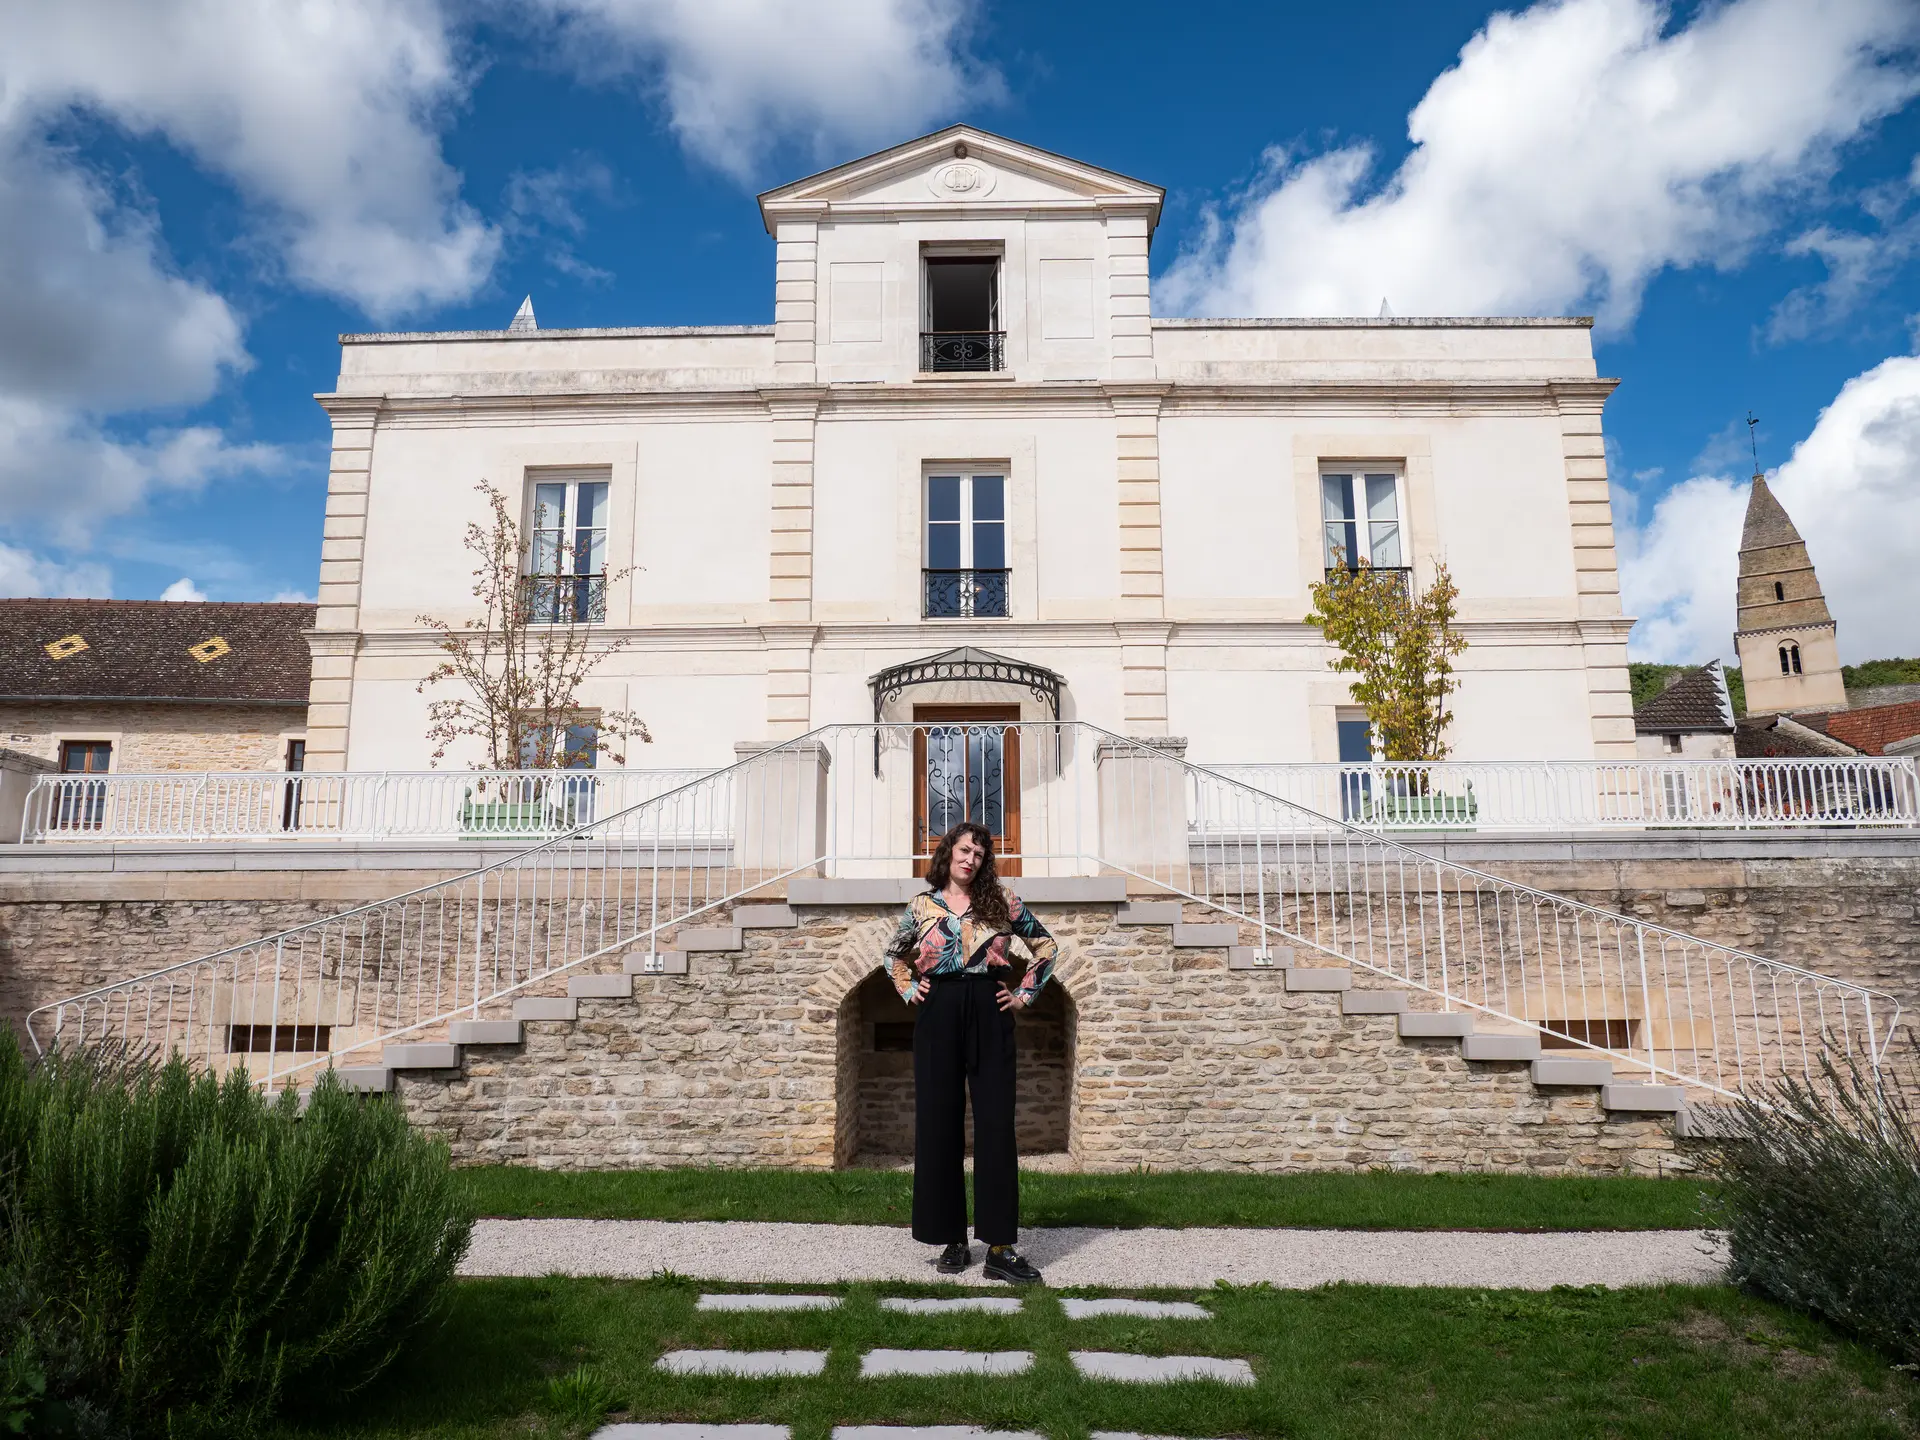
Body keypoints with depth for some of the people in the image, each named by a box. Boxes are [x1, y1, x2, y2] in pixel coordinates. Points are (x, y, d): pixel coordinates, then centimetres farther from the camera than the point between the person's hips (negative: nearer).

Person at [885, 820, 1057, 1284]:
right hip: (938, 1015, 1)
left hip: (989, 1014, -1)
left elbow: (1046, 945, 13)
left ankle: (1001, 1248, 2)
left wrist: (1025, 994, 6)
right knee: (939, 1125, 3)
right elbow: (895, 954, 24)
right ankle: (953, 1240, 14)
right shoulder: (922, 905, 8)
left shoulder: (1001, 901, 5)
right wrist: (908, 990, 10)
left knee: (995, 1126, -3)